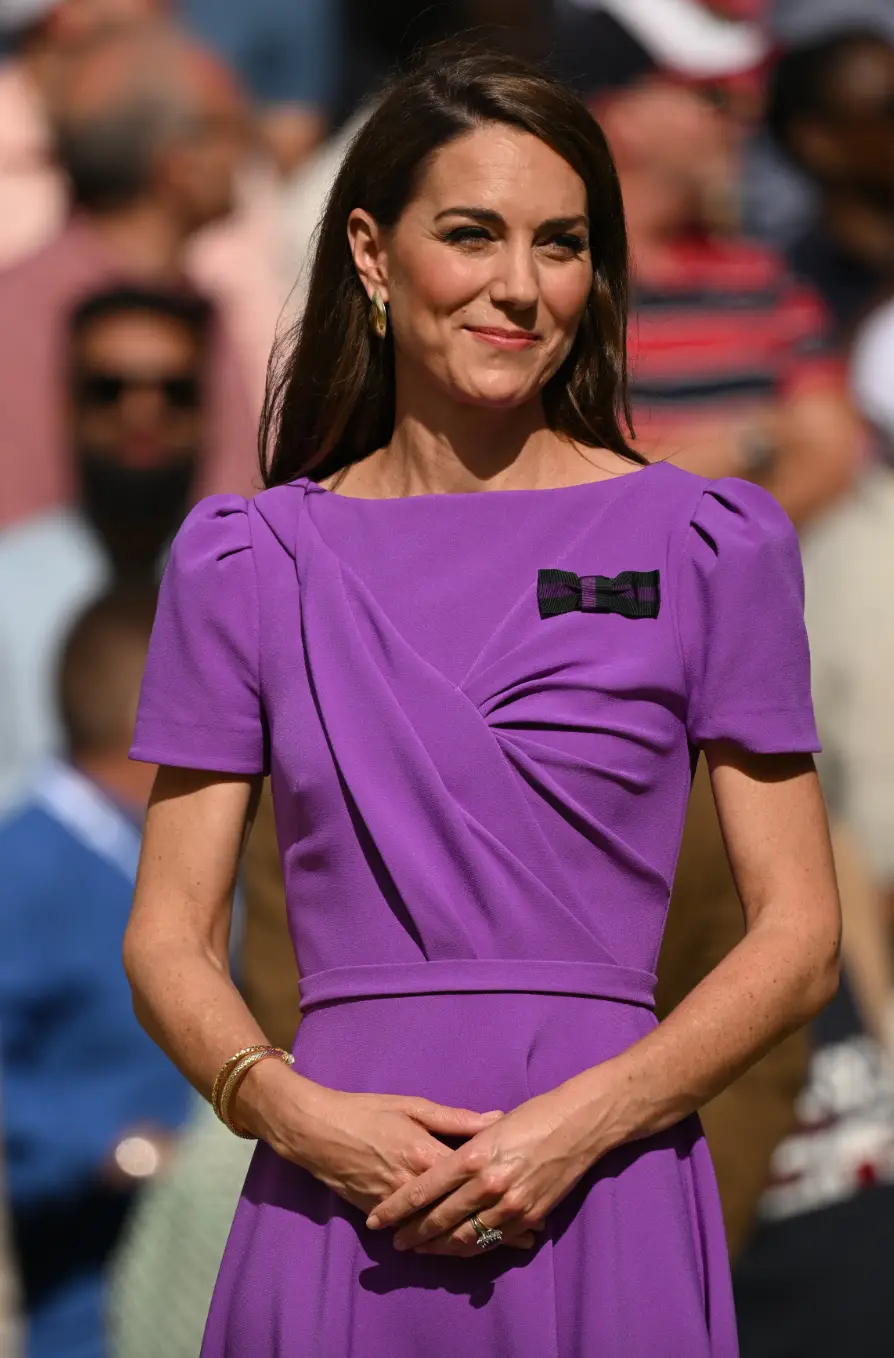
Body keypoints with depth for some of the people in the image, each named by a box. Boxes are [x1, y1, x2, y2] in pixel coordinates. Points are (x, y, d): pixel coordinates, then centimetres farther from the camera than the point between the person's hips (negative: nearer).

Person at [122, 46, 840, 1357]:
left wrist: (581, 1119, -13)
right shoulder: (247, 561, 7)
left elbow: (798, 939, 1)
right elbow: (169, 938, 6)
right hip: (336, 1213, 1)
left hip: (605, 1209, -1)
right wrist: (290, 1108, -13)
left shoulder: (708, 544, 3)